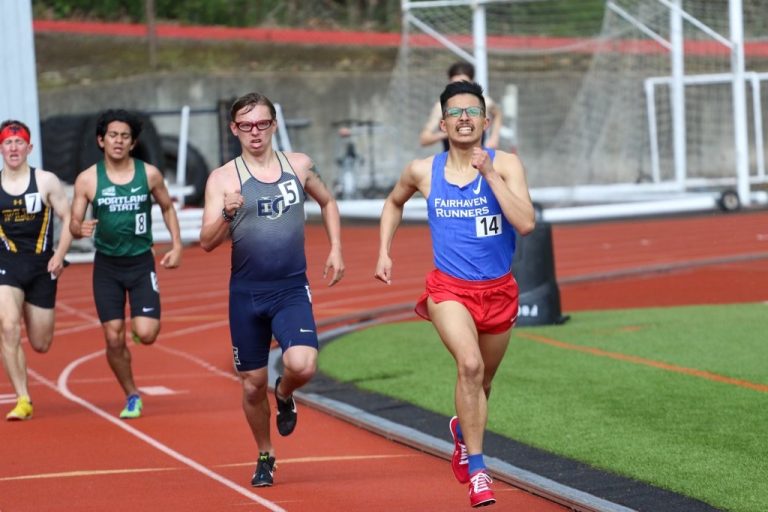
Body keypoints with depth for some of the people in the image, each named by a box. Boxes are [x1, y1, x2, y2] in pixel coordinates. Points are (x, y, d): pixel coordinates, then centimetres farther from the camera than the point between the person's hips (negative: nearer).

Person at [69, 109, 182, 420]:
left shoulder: (149, 174, -3)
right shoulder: (87, 180, -6)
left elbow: (167, 208, 13)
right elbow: (73, 225, -2)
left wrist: (176, 246, 3)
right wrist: (80, 229, -26)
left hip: (141, 263, 0)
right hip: (106, 266, 0)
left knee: (145, 334, -14)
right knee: (113, 339, -2)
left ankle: (144, 322, 24)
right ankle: (132, 397, 19)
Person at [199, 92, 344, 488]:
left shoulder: (299, 165, 3)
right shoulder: (223, 178, -4)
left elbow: (328, 203, 22)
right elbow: (207, 242, -11)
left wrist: (335, 250, 11)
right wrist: (227, 214, -29)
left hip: (292, 290, 0)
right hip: (246, 293, 0)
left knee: (302, 365, -22)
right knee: (252, 385, 7)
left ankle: (284, 395, 15)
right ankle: (265, 457, 32)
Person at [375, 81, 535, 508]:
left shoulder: (505, 165, -8)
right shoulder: (423, 171, -2)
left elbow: (525, 224, -22)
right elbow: (394, 203, 21)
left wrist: (490, 174, -25)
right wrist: (384, 252, 12)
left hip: (498, 291, 2)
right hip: (449, 288, -1)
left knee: (483, 381, 18)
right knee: (470, 365, -27)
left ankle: (463, 432, 53)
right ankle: (477, 472, -21)